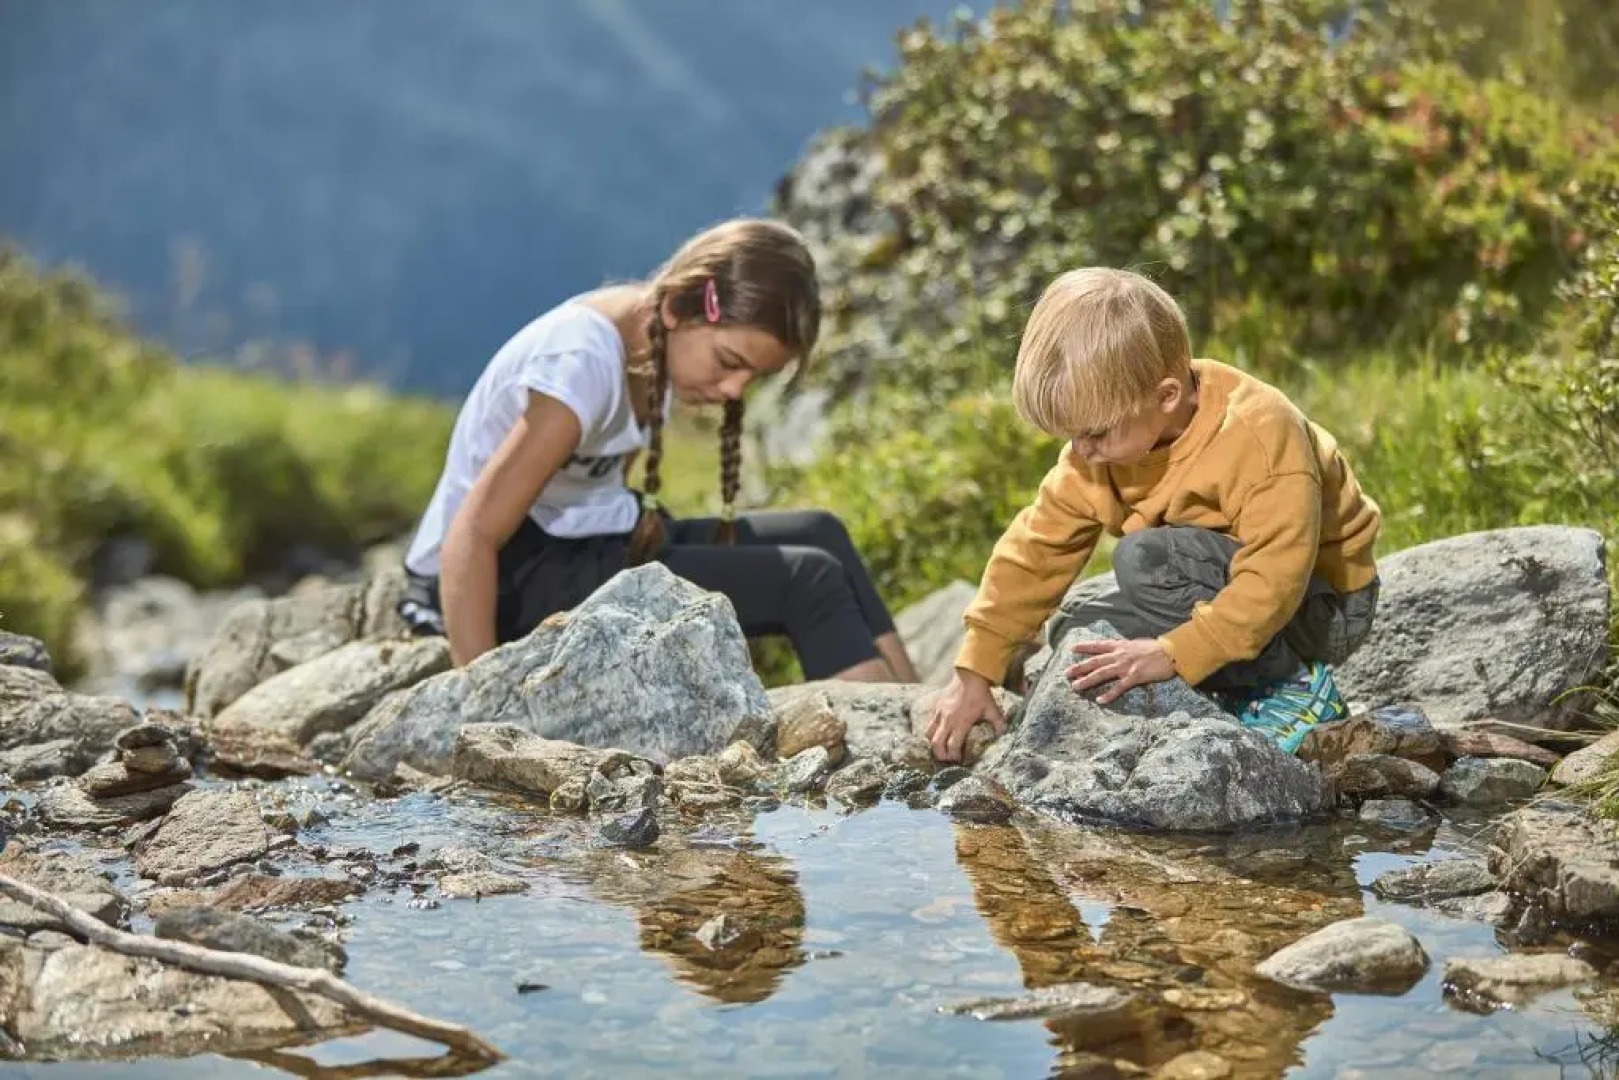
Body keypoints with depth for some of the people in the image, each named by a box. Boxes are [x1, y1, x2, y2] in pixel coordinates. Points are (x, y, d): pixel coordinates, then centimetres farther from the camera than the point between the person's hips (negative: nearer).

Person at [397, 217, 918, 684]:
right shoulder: (581, 363, -27)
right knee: (806, 579, -15)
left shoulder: (657, 337, -2)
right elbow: (471, 539, -31)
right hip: (511, 576, -9)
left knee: (816, 534, 5)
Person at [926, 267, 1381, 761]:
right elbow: (1038, 546, -8)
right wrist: (974, 673, -12)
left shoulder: (1262, 436, -31)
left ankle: (1294, 687, -17)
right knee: (1076, 625, 2)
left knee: (1147, 557, -28)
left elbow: (1276, 577, -35)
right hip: (1227, 588, 8)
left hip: (1324, 608, -8)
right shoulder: (1100, 448, -10)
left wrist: (1172, 653, -39)